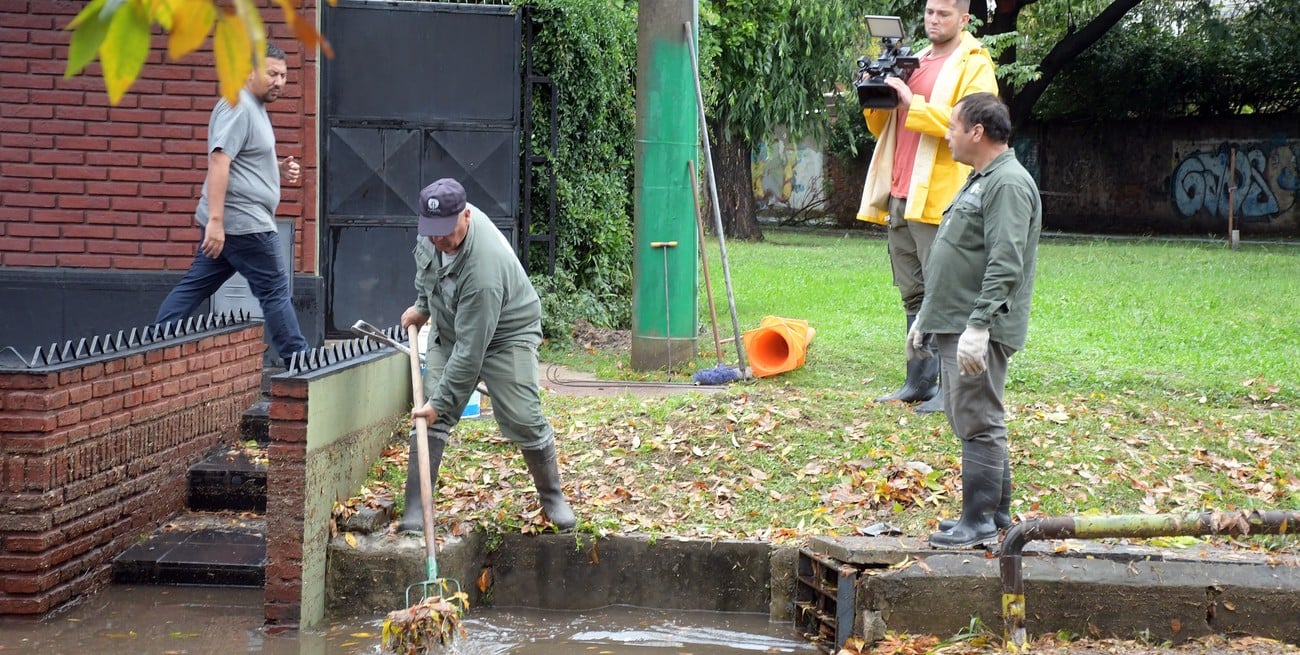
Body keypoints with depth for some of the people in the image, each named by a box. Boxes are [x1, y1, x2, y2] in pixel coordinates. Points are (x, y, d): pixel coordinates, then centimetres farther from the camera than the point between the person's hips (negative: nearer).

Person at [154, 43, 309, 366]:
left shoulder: (254, 108, 19)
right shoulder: (238, 107, -14)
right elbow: (219, 161, -23)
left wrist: (278, 168, 12)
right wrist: (216, 220, -29)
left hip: (225, 222, 10)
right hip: (242, 223, -10)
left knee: (194, 286, 9)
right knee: (274, 290, -2)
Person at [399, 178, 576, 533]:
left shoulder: (483, 269, -41)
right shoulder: (437, 224, -19)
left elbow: (469, 350, -37)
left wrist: (440, 402, -33)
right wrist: (422, 305, 8)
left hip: (505, 334, -6)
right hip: (449, 329, 6)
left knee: (523, 420, -11)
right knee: (431, 419, -7)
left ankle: (553, 498, 12)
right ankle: (415, 509, -6)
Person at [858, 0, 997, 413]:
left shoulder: (974, 65, -1)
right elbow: (882, 130, 25)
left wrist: (913, 106, -18)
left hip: (938, 199, -7)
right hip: (900, 197, 7)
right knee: (913, 297, 9)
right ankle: (919, 383, 14)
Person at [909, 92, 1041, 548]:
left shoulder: (1009, 184, -14)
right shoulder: (979, 181, 20)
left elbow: (1005, 266, -23)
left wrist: (977, 325, -27)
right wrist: (925, 317, 26)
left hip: (981, 332, -11)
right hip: (954, 325, 11)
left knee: (979, 424, -7)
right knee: (969, 421, 15)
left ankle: (980, 522, -3)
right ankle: (996, 512, 23)